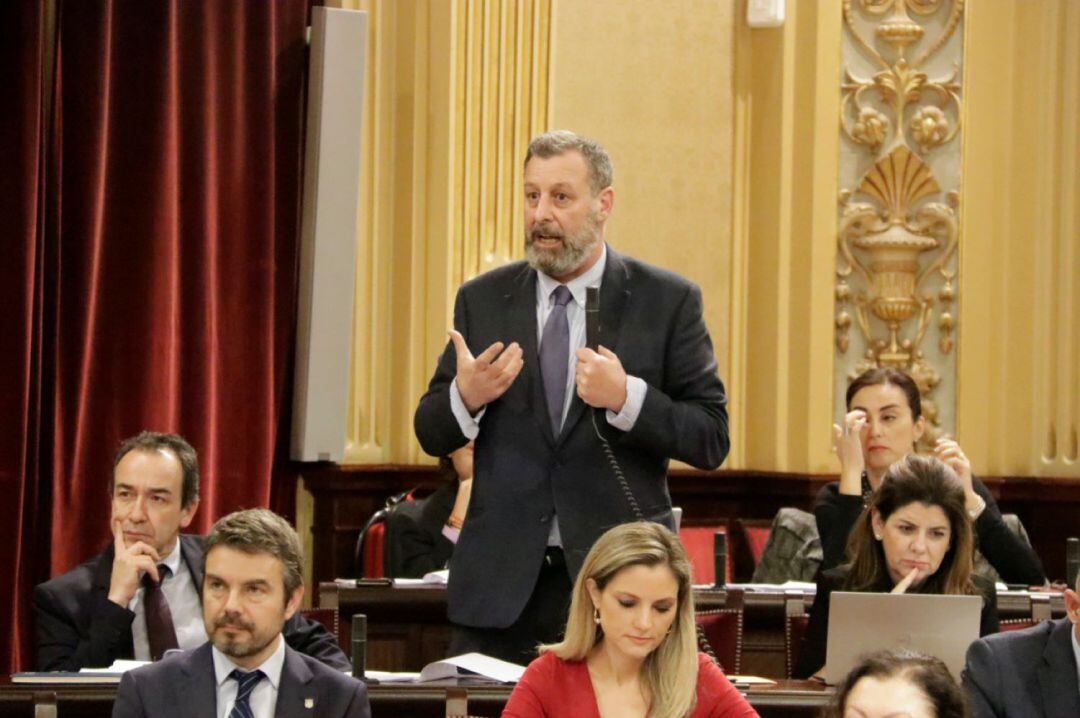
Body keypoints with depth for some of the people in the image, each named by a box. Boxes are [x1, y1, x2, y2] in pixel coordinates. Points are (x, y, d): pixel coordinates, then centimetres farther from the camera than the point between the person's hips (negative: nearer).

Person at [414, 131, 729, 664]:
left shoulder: (668, 301, 1)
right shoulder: (482, 300, 9)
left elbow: (711, 439, -3)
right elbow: (431, 435, 11)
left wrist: (626, 398, -18)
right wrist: (465, 397, -11)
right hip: (499, 581, 2)